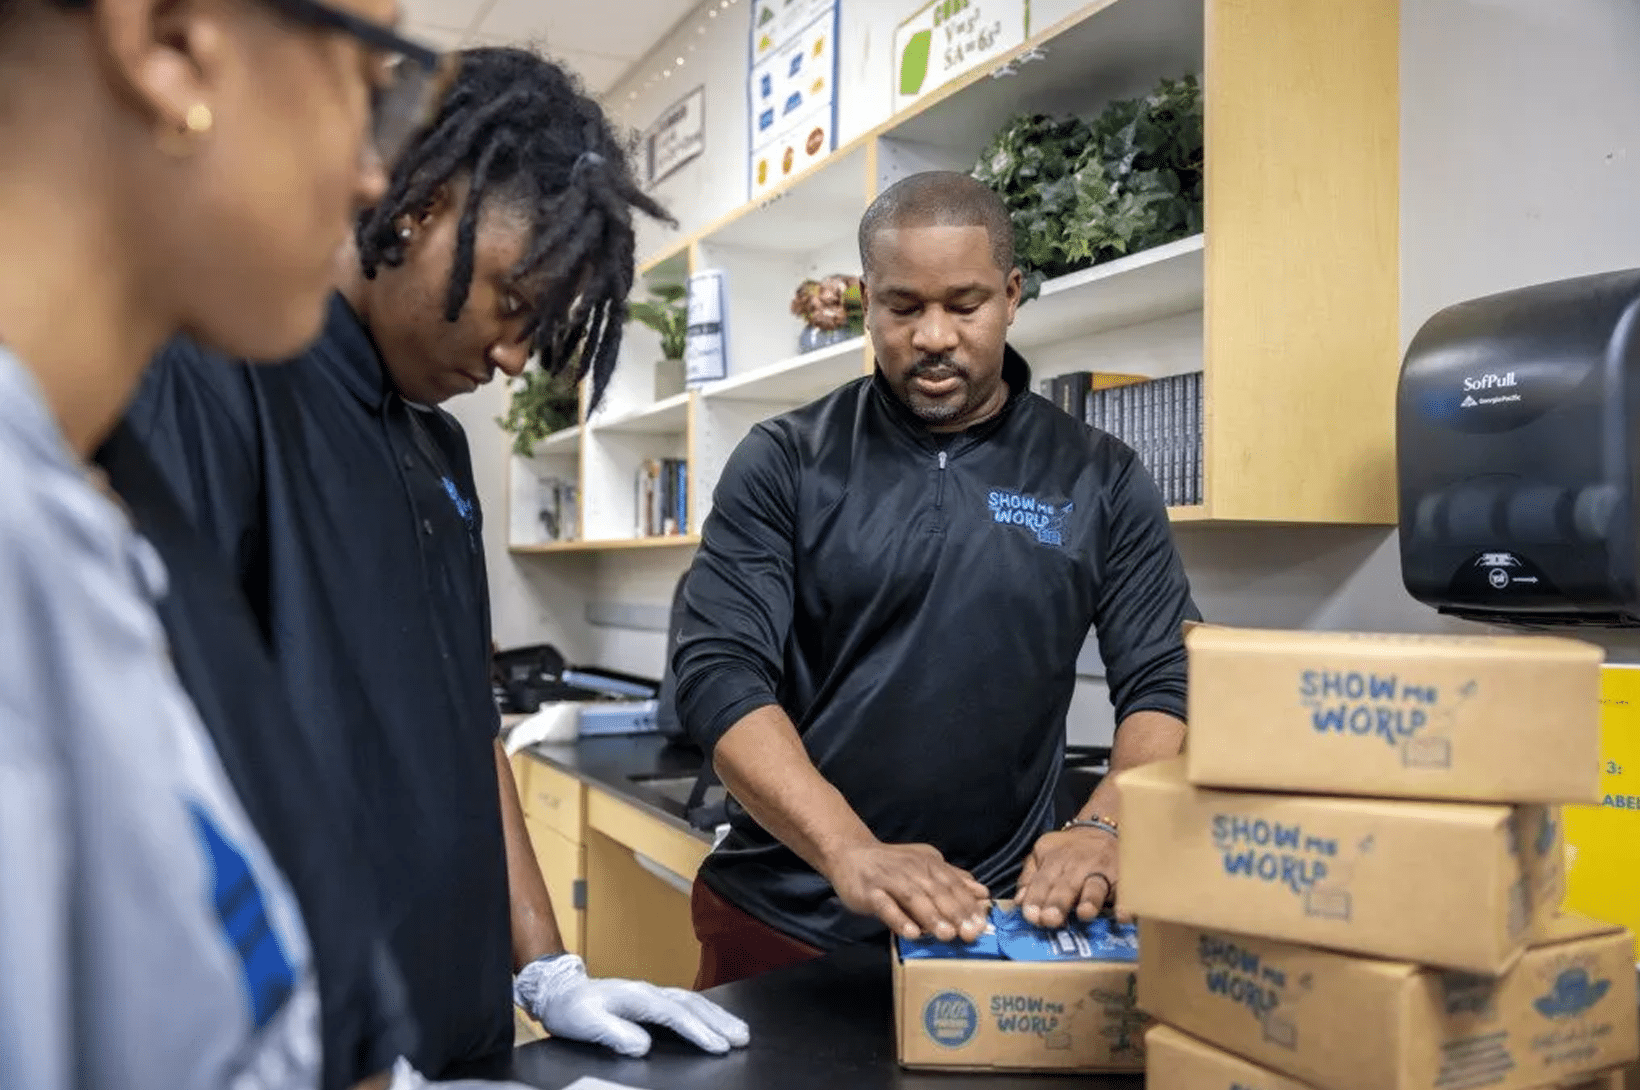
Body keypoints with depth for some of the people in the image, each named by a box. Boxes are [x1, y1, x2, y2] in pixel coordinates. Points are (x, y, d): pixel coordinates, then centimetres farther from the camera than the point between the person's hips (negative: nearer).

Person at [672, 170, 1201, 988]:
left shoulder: (1099, 482, 0)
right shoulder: (783, 464, -4)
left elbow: (1167, 685, -3)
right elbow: (720, 675, -13)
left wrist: (1103, 829, -22)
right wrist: (849, 851, -26)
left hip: (996, 922, 1)